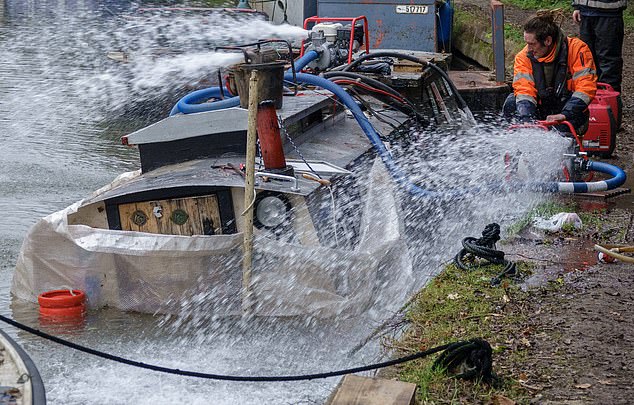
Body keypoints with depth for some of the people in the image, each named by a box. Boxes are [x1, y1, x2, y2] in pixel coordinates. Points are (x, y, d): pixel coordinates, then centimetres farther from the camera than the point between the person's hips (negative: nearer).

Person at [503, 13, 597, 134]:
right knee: (511, 102, -22)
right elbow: (524, 90, -15)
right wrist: (527, 120, -34)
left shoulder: (576, 49, -15)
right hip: (541, 111, 3)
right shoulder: (524, 56, -6)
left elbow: (586, 88, -22)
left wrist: (564, 115, -34)